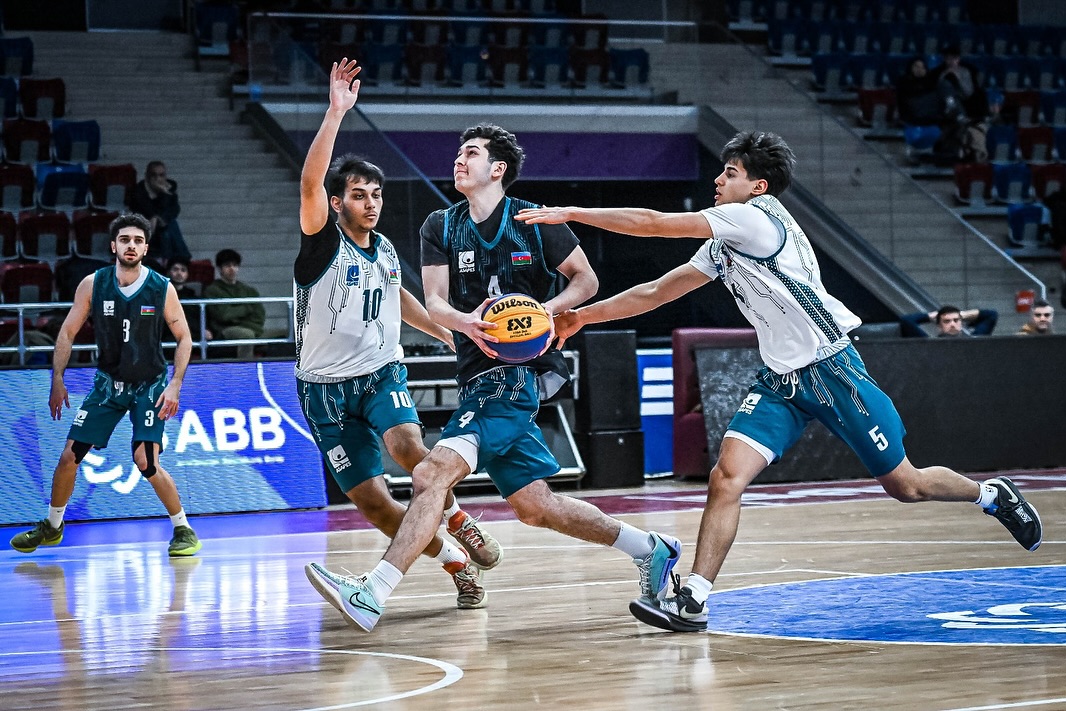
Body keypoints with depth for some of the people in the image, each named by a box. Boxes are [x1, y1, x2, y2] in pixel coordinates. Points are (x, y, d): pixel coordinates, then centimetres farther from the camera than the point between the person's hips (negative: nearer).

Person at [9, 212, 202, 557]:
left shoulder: (162, 288, -12)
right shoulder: (93, 284, -7)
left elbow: (184, 338, -4)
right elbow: (67, 332, 2)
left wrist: (175, 385, -14)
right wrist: (57, 380, -5)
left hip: (149, 384, -3)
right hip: (107, 382, 3)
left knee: (145, 460, -18)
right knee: (69, 456, 1)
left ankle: (184, 529, -1)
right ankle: (52, 526, 23)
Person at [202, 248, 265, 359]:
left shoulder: (249, 290, 22)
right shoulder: (212, 290, 8)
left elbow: (260, 317, 12)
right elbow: (223, 315, -5)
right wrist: (247, 308, 7)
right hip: (223, 332, -4)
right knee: (247, 334, -35)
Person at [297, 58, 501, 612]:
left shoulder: (385, 249, 7)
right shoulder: (323, 244, -11)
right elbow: (310, 183, -31)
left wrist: (449, 333, 29)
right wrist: (336, 113, -39)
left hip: (382, 373, 3)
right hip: (327, 386, -3)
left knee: (406, 445, -31)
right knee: (369, 499, -7)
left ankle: (457, 520, -7)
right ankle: (454, 561, 11)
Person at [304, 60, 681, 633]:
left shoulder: (536, 222, -2)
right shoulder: (441, 227, 9)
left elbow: (586, 280, 6)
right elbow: (434, 302, -2)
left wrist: (545, 309, -13)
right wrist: (467, 322, -25)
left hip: (518, 372, -6)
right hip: (481, 376, 7)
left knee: (436, 470, -23)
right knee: (535, 506, 10)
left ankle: (374, 592, -31)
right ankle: (650, 549, 28)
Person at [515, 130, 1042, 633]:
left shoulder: (754, 217, -15)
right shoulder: (722, 248, 13)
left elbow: (655, 224, -17)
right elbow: (655, 292, 16)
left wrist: (572, 213, -12)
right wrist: (583, 316, 8)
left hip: (831, 370, -7)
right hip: (779, 383, 7)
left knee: (905, 485, 4)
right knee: (727, 476, -14)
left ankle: (993, 495, 32)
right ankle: (693, 600, -17)